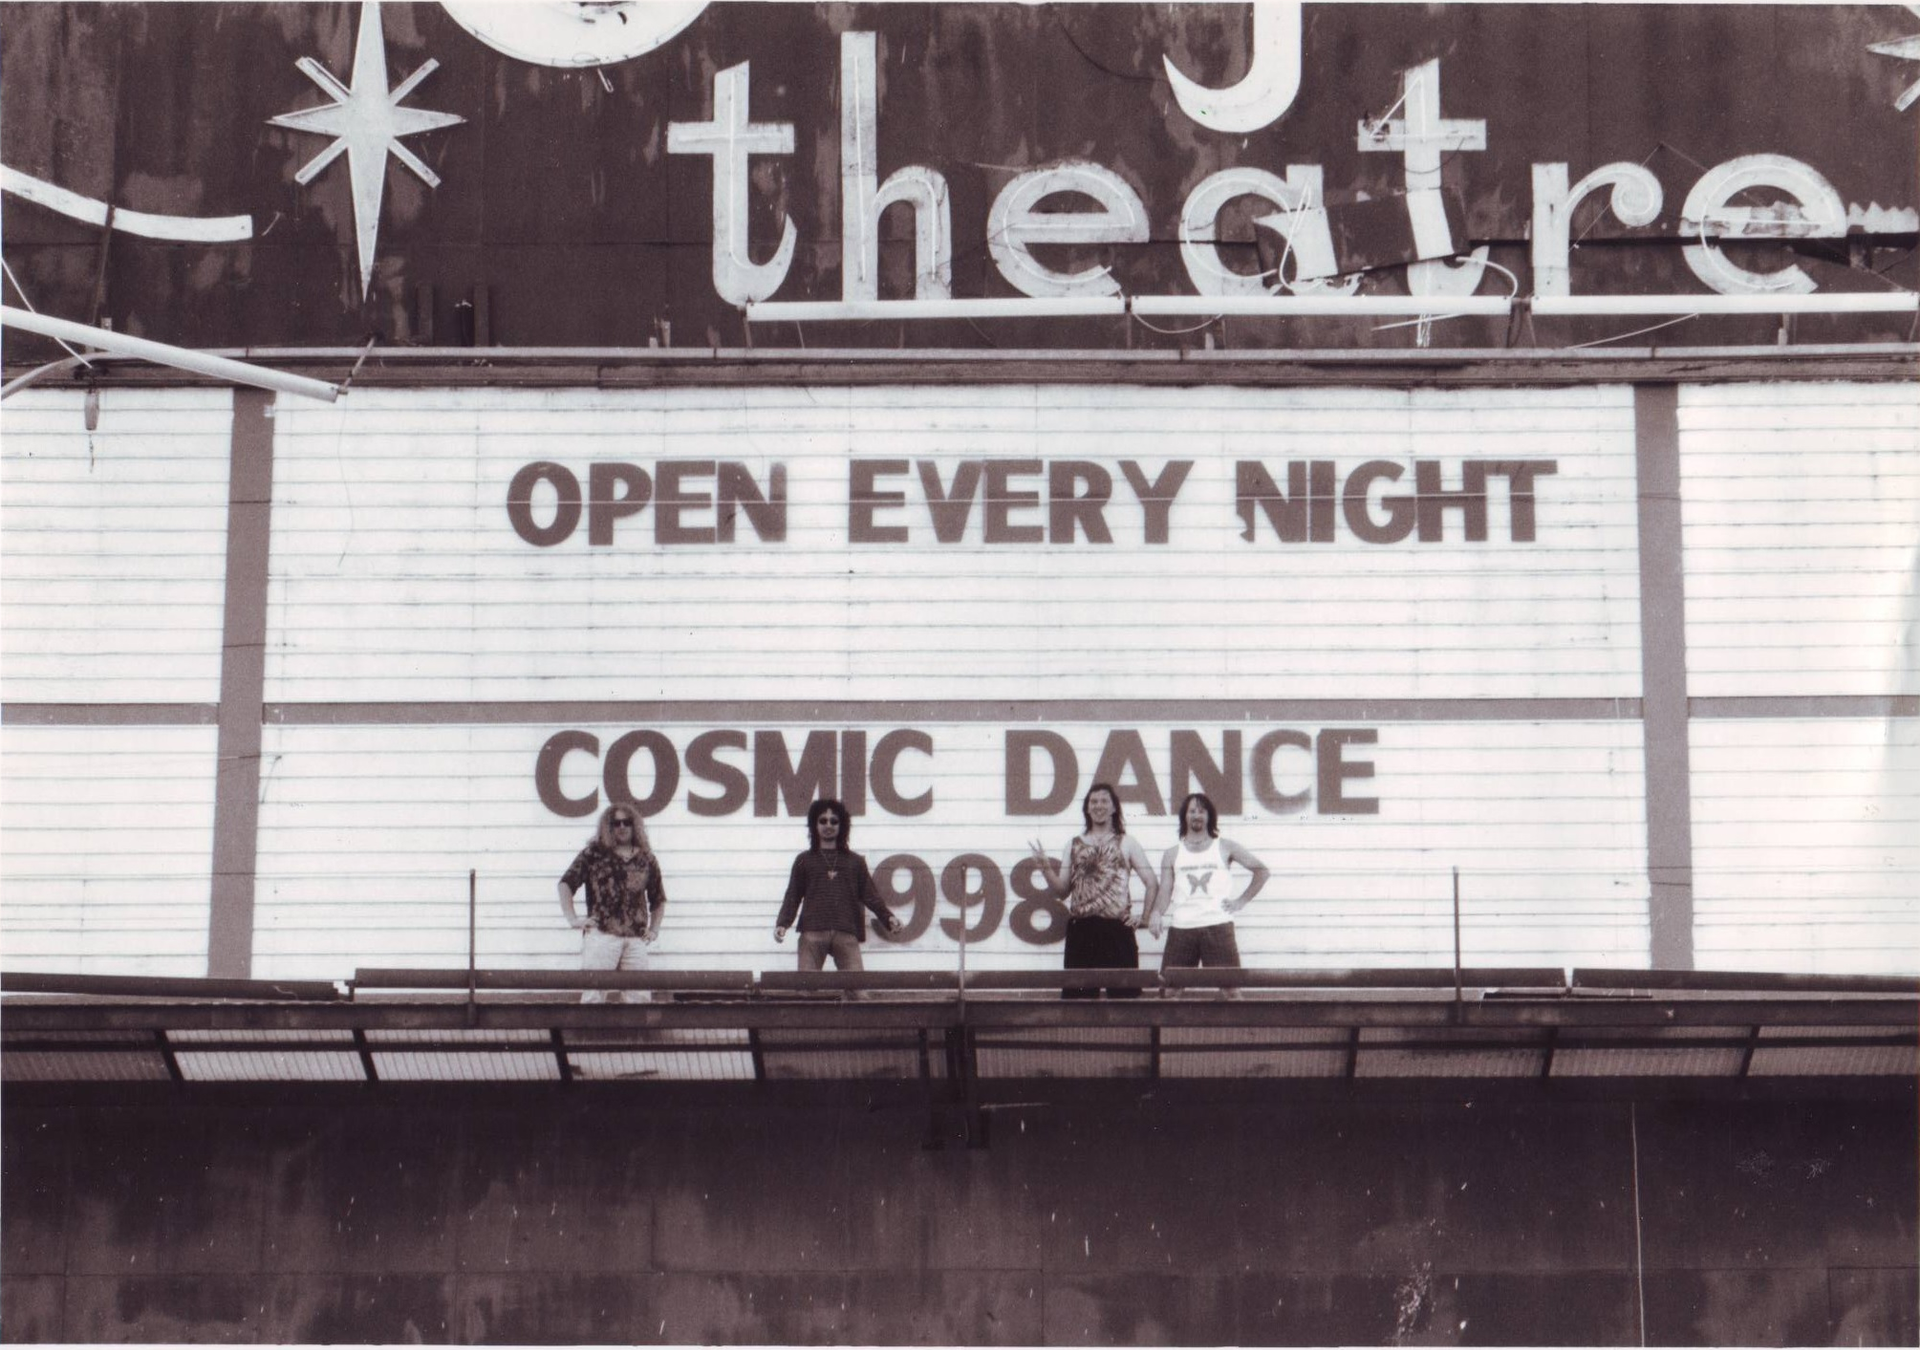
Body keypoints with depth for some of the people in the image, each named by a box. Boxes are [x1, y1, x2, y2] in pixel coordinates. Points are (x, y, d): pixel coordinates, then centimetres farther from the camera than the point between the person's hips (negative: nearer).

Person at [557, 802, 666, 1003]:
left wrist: (654, 929, 14)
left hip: (636, 939, 4)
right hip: (601, 934, -4)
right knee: (593, 995, -9)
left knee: (640, 997, 3)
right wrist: (573, 919, -7)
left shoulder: (646, 859, 15)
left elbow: (658, 899, 26)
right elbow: (566, 884, 2)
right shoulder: (593, 854, 5)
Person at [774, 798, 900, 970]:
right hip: (813, 932, -1)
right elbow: (793, 896, 10)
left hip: (846, 934, 1)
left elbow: (870, 895, 12)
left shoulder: (855, 862, 19)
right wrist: (782, 923, -6)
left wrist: (887, 917, -3)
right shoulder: (804, 861, 16)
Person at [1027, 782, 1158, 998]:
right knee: (1078, 995, 1)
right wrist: (1045, 868, 0)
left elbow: (1151, 883, 7)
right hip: (1080, 929, 3)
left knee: (1124, 994, -7)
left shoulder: (1127, 844, 9)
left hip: (1117, 929, -3)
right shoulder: (1075, 846, 17)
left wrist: (1144, 915, -3)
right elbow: (1061, 891, 15)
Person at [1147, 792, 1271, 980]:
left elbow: (1261, 870, 11)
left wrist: (1241, 901, 3)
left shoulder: (1224, 848, 9)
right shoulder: (1173, 854, 13)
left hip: (1218, 927, -2)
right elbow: (1165, 892, 5)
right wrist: (1156, 913, -15)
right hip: (1181, 928, 2)